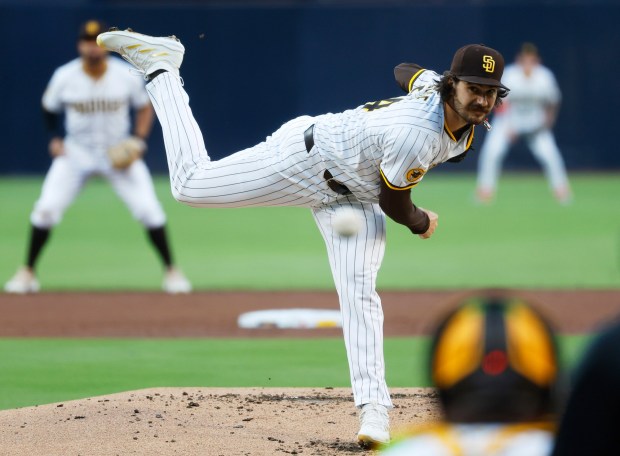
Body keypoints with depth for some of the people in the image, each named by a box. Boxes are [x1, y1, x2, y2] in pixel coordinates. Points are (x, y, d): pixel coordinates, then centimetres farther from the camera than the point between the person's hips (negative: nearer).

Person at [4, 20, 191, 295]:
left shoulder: (126, 76, -12)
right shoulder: (65, 77, -10)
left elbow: (145, 107, 3)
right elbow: (49, 109, 8)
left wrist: (138, 141, -10)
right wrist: (55, 139, -5)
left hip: (119, 152, 0)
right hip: (76, 153, 0)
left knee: (148, 209, -11)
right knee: (46, 208, -11)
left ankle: (171, 270, 6)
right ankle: (27, 272, 4)